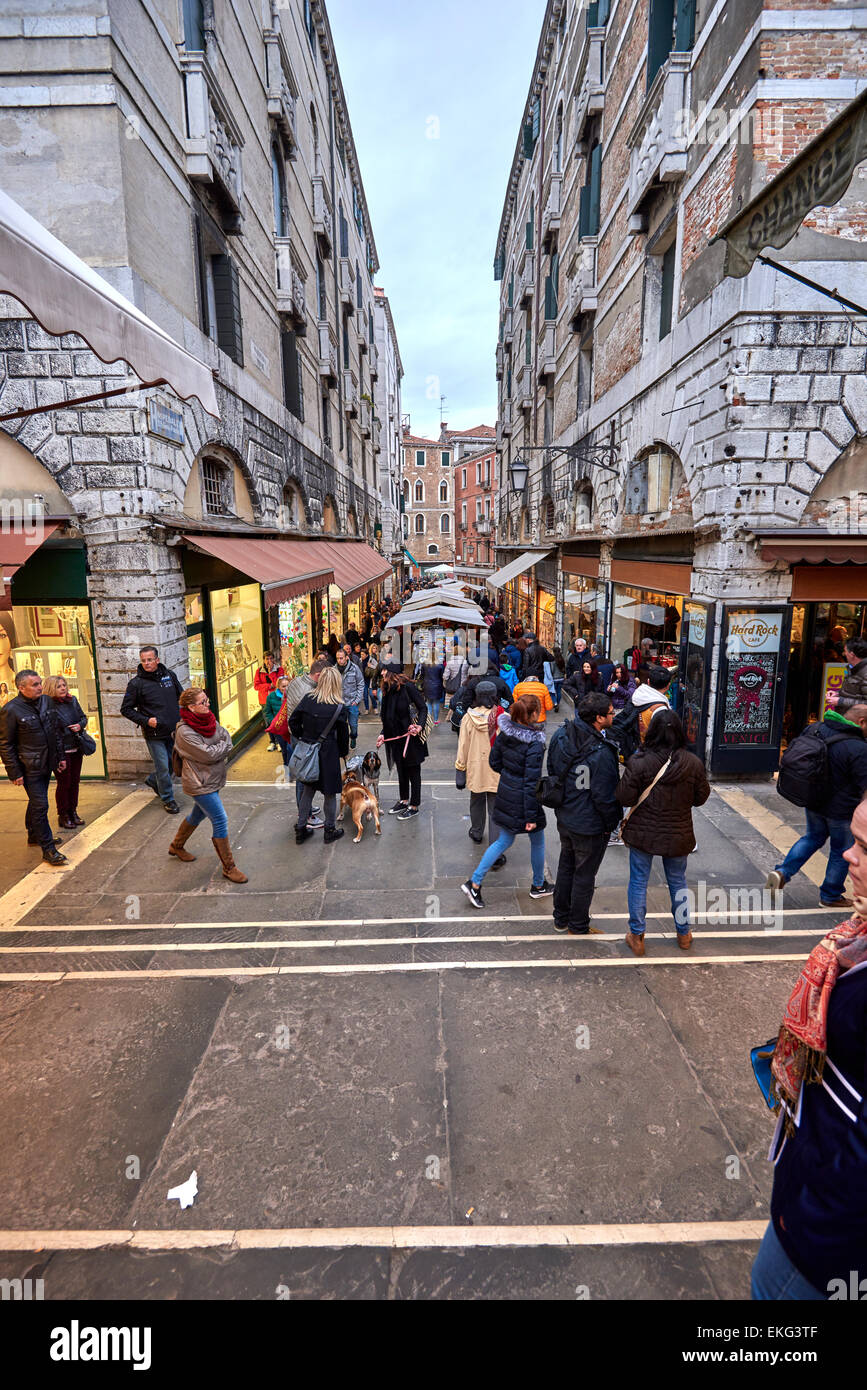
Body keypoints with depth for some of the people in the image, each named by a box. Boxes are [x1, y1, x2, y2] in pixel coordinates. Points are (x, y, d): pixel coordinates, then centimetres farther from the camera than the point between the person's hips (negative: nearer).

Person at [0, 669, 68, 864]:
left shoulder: (47, 701, 5)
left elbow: (56, 732, 15)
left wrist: (61, 756, 15)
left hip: (47, 764, 7)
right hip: (30, 768, -7)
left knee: (36, 802, 22)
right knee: (40, 806, -6)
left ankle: (34, 835, 40)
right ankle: (48, 850, 0)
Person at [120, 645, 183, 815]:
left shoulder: (169, 675, 4)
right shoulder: (136, 683, -7)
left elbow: (182, 697, 16)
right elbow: (126, 709, -1)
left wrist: (181, 717, 3)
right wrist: (145, 721, -13)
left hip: (173, 730, 5)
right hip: (154, 733, -4)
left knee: (173, 762, 15)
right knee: (163, 767, -1)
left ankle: (152, 781, 42)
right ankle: (168, 799, 17)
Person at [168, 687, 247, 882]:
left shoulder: (209, 720, 2)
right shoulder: (185, 731, -22)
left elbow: (226, 736, 4)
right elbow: (208, 754, -23)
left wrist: (220, 750, -13)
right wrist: (224, 746, -8)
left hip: (213, 779, 9)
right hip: (199, 784, -9)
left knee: (199, 814, 26)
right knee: (220, 821, -7)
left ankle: (176, 846, 50)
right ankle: (229, 868, 4)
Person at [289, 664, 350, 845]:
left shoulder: (307, 699, -4)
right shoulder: (340, 707, -13)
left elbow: (293, 721, 2)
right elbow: (343, 734, -5)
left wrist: (302, 740, 14)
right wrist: (344, 752, 11)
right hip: (328, 754, -4)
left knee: (307, 790, 18)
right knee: (330, 793, 11)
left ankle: (301, 830, 25)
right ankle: (330, 831, 24)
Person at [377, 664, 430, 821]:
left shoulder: (408, 687, -15)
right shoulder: (388, 690, 9)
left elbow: (423, 708, -14)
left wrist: (419, 726, -28)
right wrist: (383, 734, 10)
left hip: (411, 737, -8)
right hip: (396, 738, 8)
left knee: (413, 771, 4)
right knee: (401, 770, 19)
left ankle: (414, 806, 14)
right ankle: (403, 801, 35)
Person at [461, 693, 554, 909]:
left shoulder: (504, 733, -4)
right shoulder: (534, 744, -24)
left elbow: (495, 762, 6)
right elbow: (532, 781, -22)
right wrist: (531, 816, -17)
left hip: (505, 795, 7)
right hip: (523, 800, -6)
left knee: (505, 841, 19)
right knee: (537, 841, 18)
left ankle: (474, 883, 15)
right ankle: (538, 885, 38)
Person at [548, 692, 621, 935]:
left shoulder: (560, 736, -7)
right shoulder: (602, 753, -30)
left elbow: (551, 771, 5)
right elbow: (604, 797, -23)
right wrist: (612, 823, -6)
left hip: (564, 819, 7)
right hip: (590, 826, -7)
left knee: (565, 866, 24)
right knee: (584, 875, 13)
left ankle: (561, 918, 41)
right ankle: (578, 927, 31)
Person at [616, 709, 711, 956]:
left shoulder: (639, 762, -20)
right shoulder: (693, 763, -11)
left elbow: (625, 798, -16)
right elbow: (701, 797, 1)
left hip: (643, 834, -2)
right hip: (678, 836, 2)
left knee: (638, 882, 13)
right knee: (678, 882, 22)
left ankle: (636, 936, 23)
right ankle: (684, 933, 38)